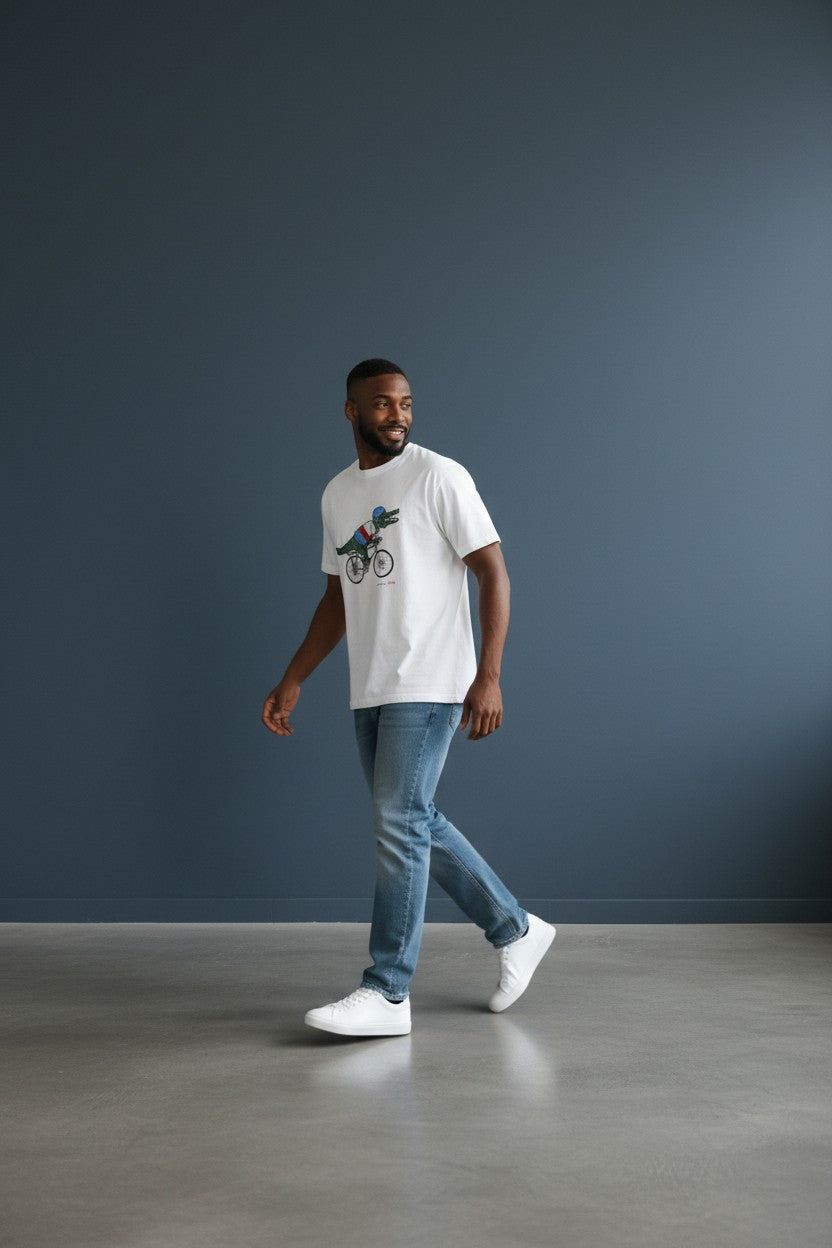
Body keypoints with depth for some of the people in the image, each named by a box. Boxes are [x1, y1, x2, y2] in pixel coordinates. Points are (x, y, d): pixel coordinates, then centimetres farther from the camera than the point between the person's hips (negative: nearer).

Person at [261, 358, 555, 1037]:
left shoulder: (439, 477, -6)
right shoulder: (337, 494, 14)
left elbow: (494, 573, -10)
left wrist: (488, 677, -18)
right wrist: (293, 682, 16)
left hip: (428, 686, -7)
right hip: (369, 692, 8)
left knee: (399, 822, -10)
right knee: (418, 825, 12)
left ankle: (387, 993, -3)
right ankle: (517, 931, 28)